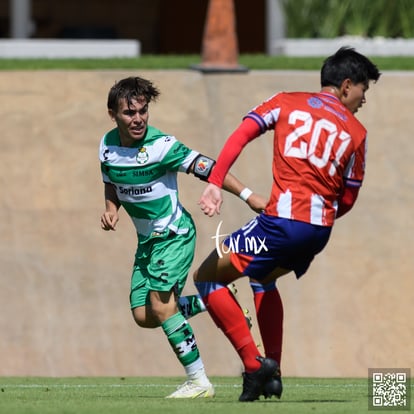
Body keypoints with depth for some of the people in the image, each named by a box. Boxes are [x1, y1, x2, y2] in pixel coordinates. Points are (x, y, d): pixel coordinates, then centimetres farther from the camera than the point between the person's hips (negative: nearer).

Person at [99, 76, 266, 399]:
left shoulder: (161, 145, -22)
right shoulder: (108, 145, -2)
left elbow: (207, 169, -22)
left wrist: (248, 196, -29)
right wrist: (111, 210, -5)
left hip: (174, 234, -7)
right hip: (147, 239, 7)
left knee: (161, 305, -19)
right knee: (144, 316, 3)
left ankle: (199, 382, -13)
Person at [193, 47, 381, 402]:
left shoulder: (286, 103, 10)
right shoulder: (356, 132, 13)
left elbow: (241, 134, -6)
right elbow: (347, 201, 13)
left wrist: (215, 183, -13)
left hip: (282, 221, -5)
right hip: (321, 229, 5)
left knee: (207, 277, 9)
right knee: (263, 278, 33)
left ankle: (254, 364, -4)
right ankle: (273, 372, 24)